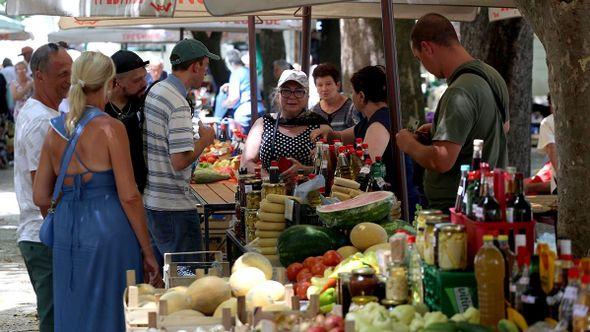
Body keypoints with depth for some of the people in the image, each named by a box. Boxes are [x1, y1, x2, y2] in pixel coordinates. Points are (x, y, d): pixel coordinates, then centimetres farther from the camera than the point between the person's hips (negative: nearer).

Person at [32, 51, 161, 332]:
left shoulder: (55, 131, 6)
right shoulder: (110, 128, -9)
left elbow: (40, 197, 9)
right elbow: (129, 196, -12)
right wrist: (147, 251, -5)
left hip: (66, 235, 5)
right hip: (109, 233, -5)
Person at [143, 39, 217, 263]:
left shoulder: (154, 91, 9)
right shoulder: (179, 105, -19)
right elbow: (180, 160, -23)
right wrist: (205, 140, -8)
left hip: (150, 200, 9)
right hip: (174, 205, -9)